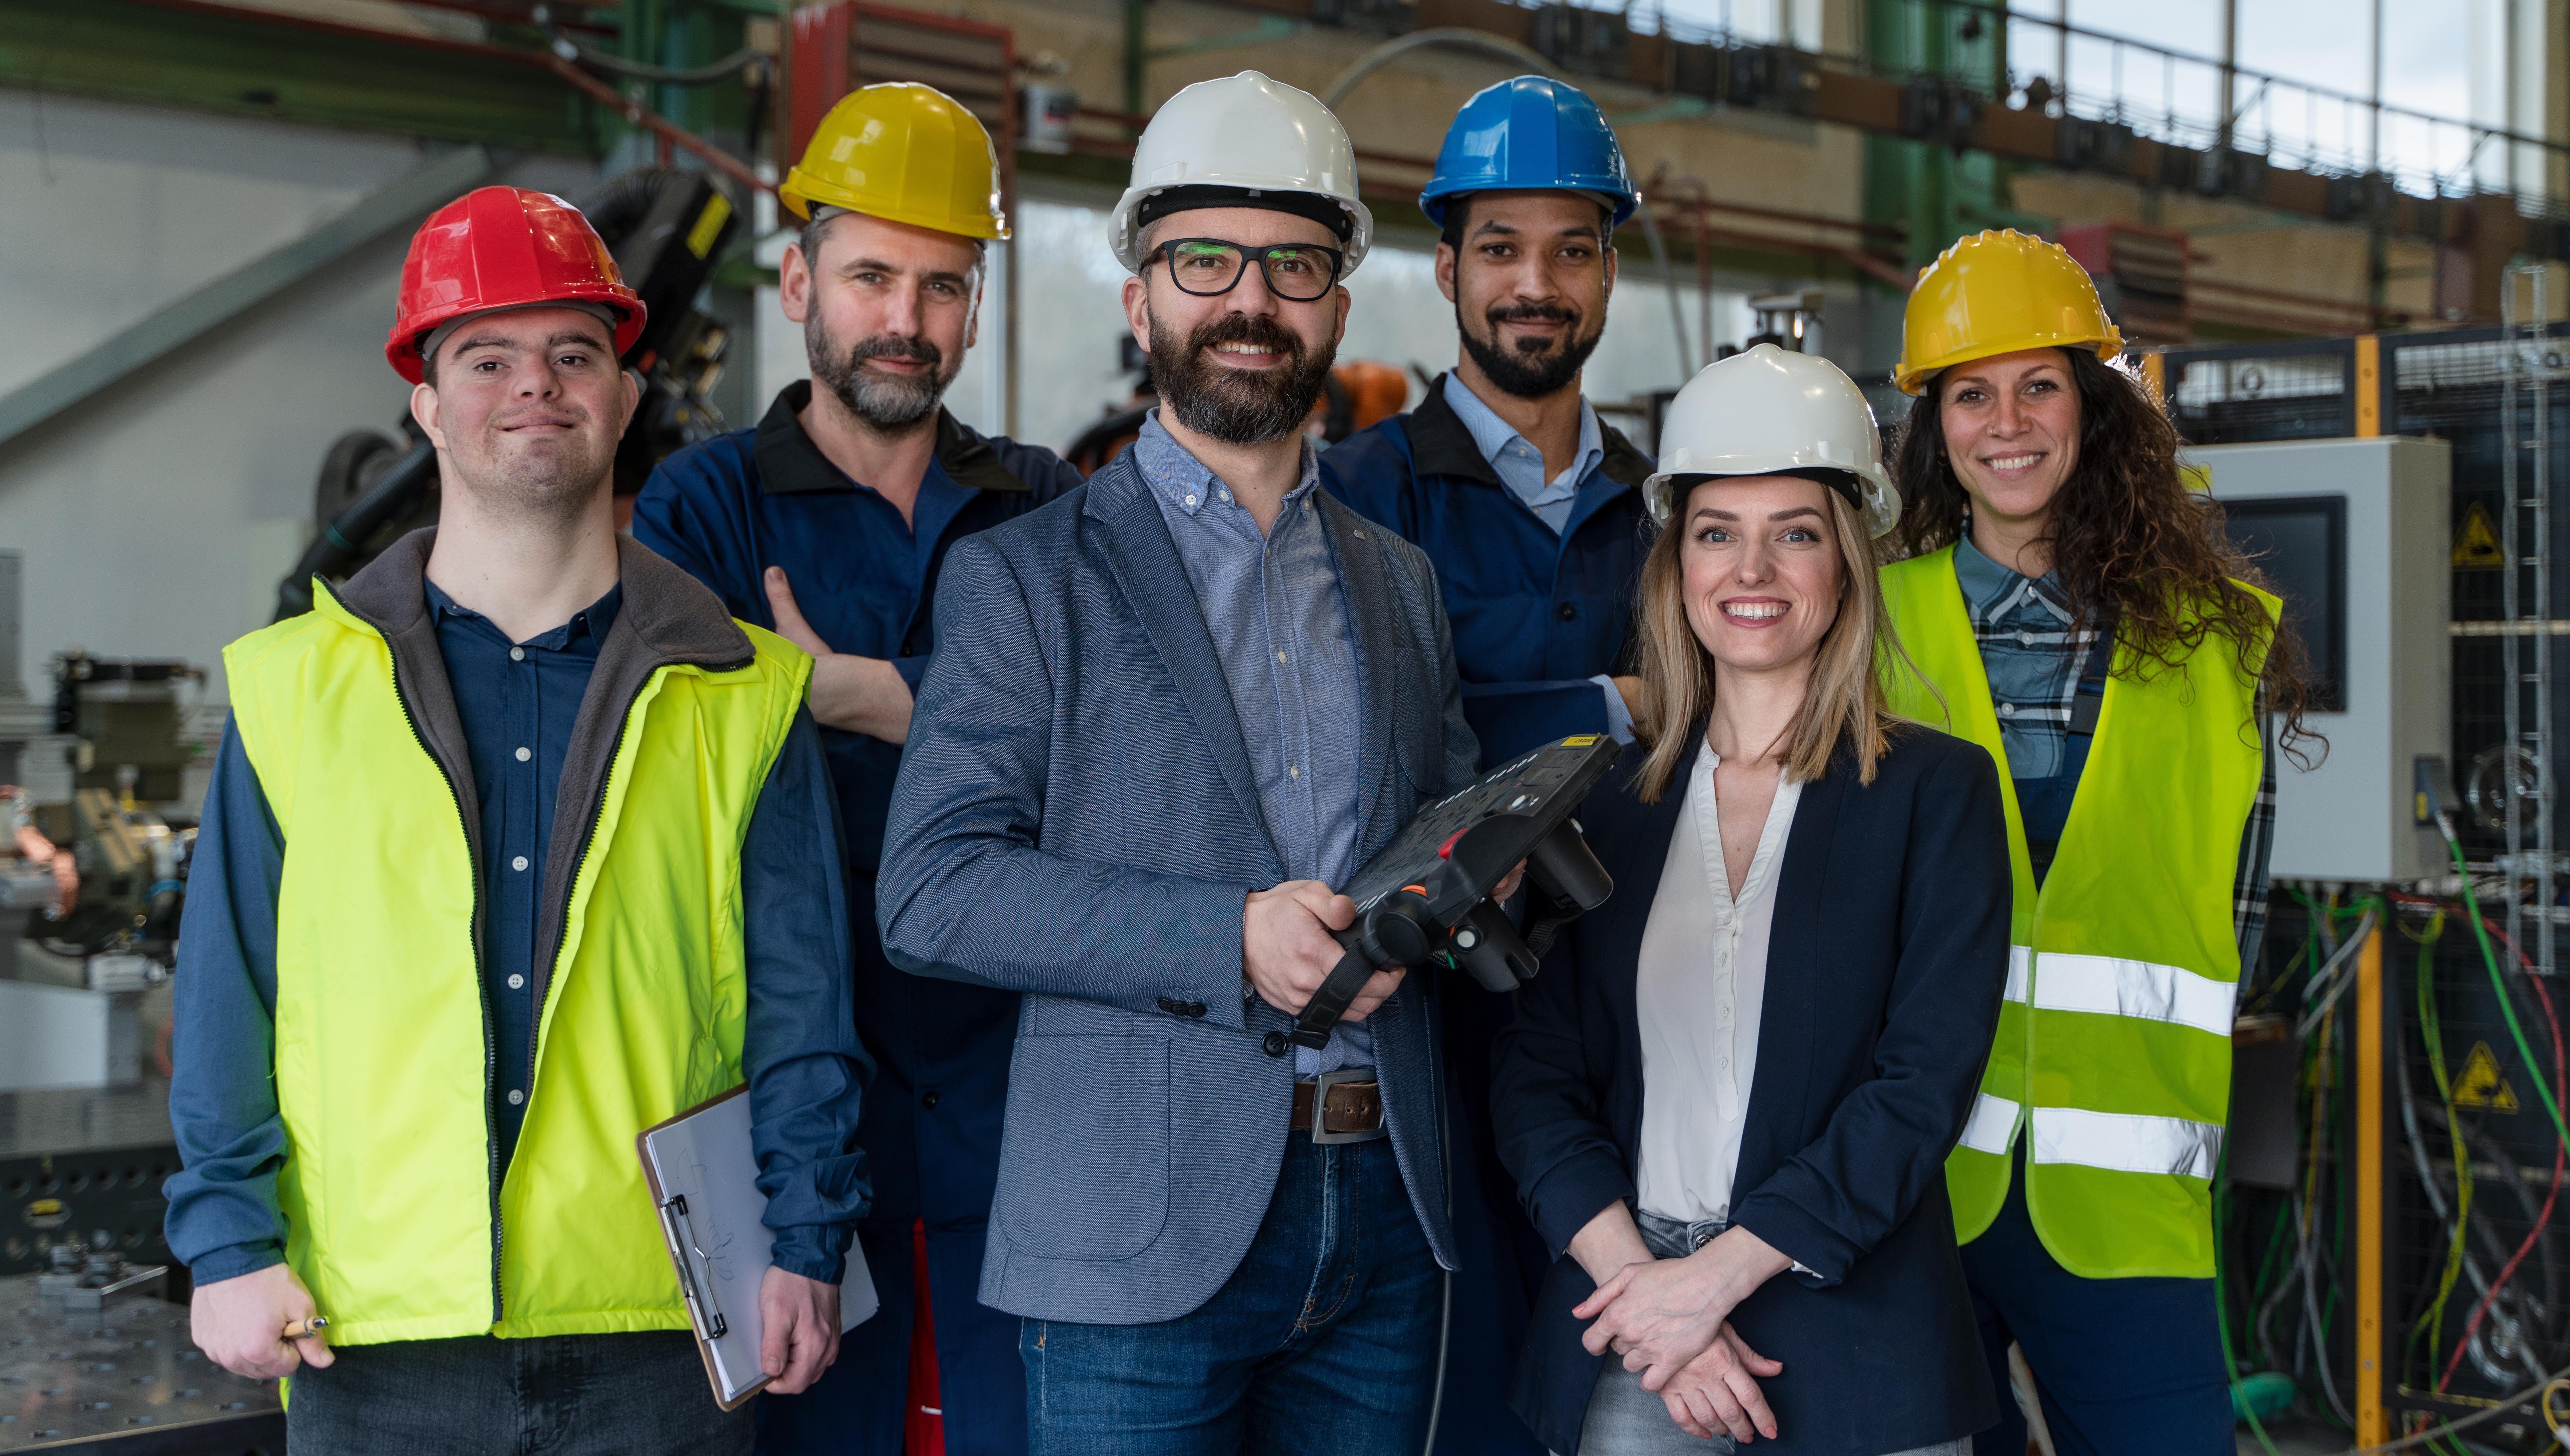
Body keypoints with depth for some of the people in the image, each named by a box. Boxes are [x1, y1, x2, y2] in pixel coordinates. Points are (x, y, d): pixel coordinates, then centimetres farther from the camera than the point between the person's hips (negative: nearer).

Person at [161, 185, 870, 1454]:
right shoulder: (297, 687, 6)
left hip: (662, 1341, 0)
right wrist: (230, 1243, 1)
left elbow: (798, 1002, 6)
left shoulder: (743, 698, 5)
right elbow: (228, 999, 8)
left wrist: (805, 1243, 0)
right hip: (377, 1339, 0)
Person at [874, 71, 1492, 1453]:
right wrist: (1228, 940, -18)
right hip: (1144, 1233, -4)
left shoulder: (1399, 580, 16)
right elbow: (930, 892, -8)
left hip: (1383, 1213, 5)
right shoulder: (1022, 574, 0)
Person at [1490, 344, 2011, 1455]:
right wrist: (1638, 1280, -11)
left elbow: (1926, 1081, -8)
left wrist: (1717, 1273, -14)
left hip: (1854, 1345, -2)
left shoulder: (1938, 790, 0)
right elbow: (1534, 1072, 3)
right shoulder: (1607, 799, 8)